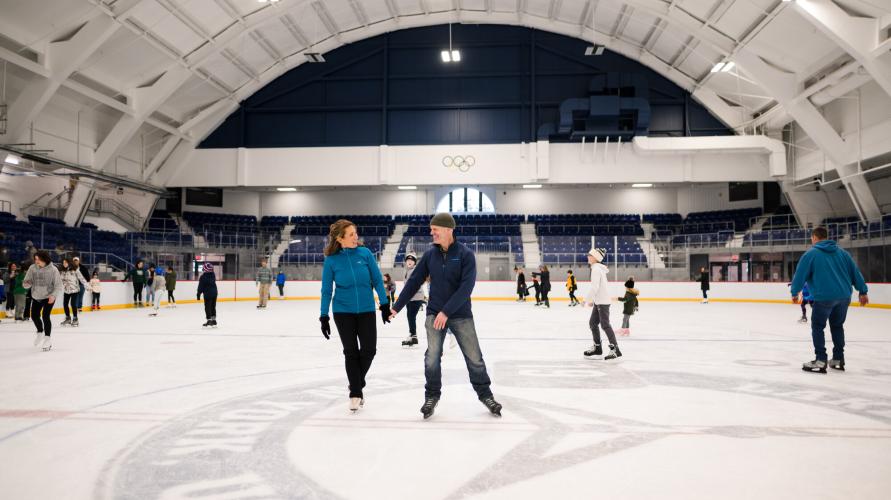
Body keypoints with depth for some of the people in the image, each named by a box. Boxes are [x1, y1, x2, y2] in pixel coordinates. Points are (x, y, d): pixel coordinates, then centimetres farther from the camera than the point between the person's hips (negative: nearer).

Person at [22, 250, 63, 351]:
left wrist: (53, 295, -29)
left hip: (49, 297, -5)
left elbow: (58, 285, -14)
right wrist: (26, 283, -25)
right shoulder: (32, 268, -9)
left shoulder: (53, 269, -18)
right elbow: (27, 282, -1)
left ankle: (48, 338, 5)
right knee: (34, 316, 14)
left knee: (45, 316, -13)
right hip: (36, 297, 5)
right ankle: (40, 331, 45)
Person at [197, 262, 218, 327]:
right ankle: (214, 319, 17)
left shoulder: (203, 277, -13)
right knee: (213, 307, 13)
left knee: (208, 307, -1)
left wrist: (198, 294, -5)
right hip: (214, 293, 6)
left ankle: (209, 320, -3)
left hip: (207, 294, -6)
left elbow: (200, 287, -10)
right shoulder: (213, 275, 5)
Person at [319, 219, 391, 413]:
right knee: (351, 352, 3)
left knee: (369, 350, 3)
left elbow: (377, 279, -1)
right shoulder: (331, 260, -9)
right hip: (343, 312, -1)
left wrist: (385, 304, -1)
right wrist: (324, 316, -3)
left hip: (366, 311, 1)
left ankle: (357, 384, 30)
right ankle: (355, 393, 17)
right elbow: (326, 290, -2)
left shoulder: (365, 253, -8)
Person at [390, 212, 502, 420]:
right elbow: (414, 282, 5)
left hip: (461, 315, -2)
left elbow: (466, 287, -19)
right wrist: (397, 307, 5)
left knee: (474, 357, 4)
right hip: (434, 314, 2)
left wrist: (446, 311, -25)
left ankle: (485, 394, 22)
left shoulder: (466, 254, -11)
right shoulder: (430, 254, 0)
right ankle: (432, 396, 18)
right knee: (432, 357, -2)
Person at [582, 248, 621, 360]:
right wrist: (592, 300, 21)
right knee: (593, 323, 15)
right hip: (599, 301, 10)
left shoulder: (596, 269, -16)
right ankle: (597, 347, 24)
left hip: (602, 302, -10)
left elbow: (594, 287, -23)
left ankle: (615, 350, -6)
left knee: (605, 325, -8)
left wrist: (586, 299, -18)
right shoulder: (598, 268, 14)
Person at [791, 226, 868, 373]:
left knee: (817, 327, 5)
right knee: (837, 326, 20)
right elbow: (855, 272, 12)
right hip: (844, 296, 6)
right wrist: (863, 291, 16)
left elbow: (800, 274, -2)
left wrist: (795, 292, 8)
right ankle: (838, 360, 23)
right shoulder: (842, 252, 13)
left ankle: (821, 361, -1)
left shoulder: (811, 254, -2)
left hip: (824, 297, -5)